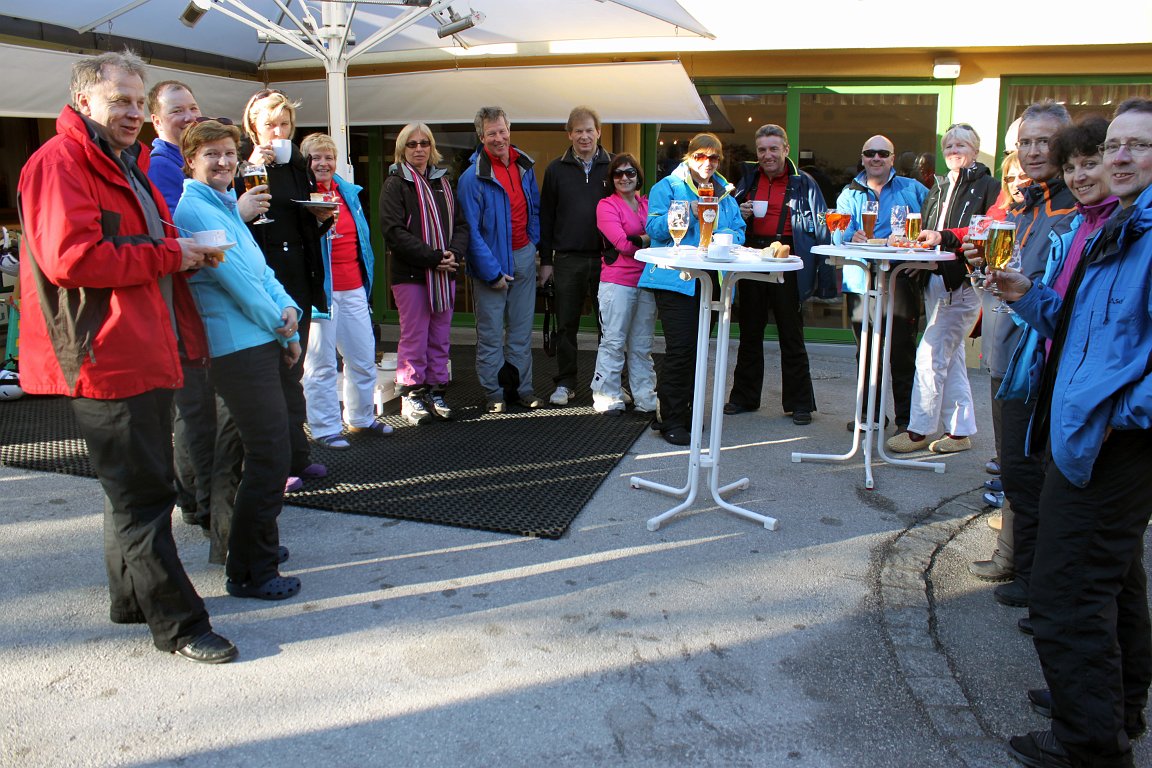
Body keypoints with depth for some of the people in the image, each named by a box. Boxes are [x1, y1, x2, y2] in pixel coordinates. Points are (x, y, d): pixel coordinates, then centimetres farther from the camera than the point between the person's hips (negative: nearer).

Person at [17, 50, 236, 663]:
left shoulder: (126, 165, 21)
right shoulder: (59, 162, -10)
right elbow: (70, 258, -22)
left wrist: (187, 253, 5)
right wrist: (167, 257, -16)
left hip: (147, 353, 10)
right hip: (107, 358, -10)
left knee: (138, 486, 18)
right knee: (142, 494, -4)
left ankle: (131, 597, 33)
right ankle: (177, 623, 4)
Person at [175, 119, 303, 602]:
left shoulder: (226, 207, 18)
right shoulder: (192, 209, -12)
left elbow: (260, 268, 14)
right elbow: (231, 276, -16)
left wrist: (287, 308, -5)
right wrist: (277, 322, -4)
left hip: (258, 344, 10)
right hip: (237, 348, -10)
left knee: (263, 453, 18)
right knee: (269, 458, -9)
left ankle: (256, 545, 33)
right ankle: (250, 573, 1)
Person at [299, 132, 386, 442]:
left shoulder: (349, 192, 13)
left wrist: (365, 279, 20)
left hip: (353, 289, 6)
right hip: (320, 289, -6)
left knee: (364, 358, 13)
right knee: (321, 363, 0)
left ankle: (362, 417, 28)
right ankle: (325, 428, 10)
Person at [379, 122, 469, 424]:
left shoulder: (442, 181, 15)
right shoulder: (395, 184, -2)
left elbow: (461, 224, 12)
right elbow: (394, 231, -12)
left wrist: (455, 252, -9)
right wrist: (433, 257, -18)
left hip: (444, 274, 5)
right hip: (410, 274, -5)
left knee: (440, 337, 8)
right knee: (414, 337, -2)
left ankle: (436, 391, 18)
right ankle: (412, 395, 7)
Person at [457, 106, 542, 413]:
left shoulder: (524, 165, 5)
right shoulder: (472, 177, -14)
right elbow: (471, 231, -15)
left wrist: (533, 242, 6)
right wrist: (492, 272, -16)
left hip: (523, 257, 6)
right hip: (492, 260, -5)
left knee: (522, 328, 12)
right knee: (490, 331, 1)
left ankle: (523, 387, 21)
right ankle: (494, 393, 11)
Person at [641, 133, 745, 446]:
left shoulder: (725, 192, 18)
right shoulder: (668, 186, 1)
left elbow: (739, 231, 13)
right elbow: (655, 228, -9)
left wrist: (722, 236, -9)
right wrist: (689, 212, -21)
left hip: (710, 280, 6)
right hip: (676, 279, -6)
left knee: (698, 348, 10)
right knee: (680, 348, -12)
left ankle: (686, 414, 22)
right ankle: (671, 419, -3)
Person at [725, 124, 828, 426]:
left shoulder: (803, 183, 0)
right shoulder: (748, 180, 11)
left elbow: (819, 226, -1)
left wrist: (821, 265, -11)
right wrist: (741, 214, -6)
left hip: (787, 265, -3)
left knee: (792, 336, 4)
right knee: (749, 333, 12)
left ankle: (799, 403, 13)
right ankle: (744, 397, 23)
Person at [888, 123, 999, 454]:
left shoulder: (987, 186, -5)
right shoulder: (939, 187, 18)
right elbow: (924, 232, 17)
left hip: (963, 283, -8)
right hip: (936, 280, 8)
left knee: (931, 355, -8)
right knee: (950, 357, 12)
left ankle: (919, 429, 2)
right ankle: (960, 430, 21)